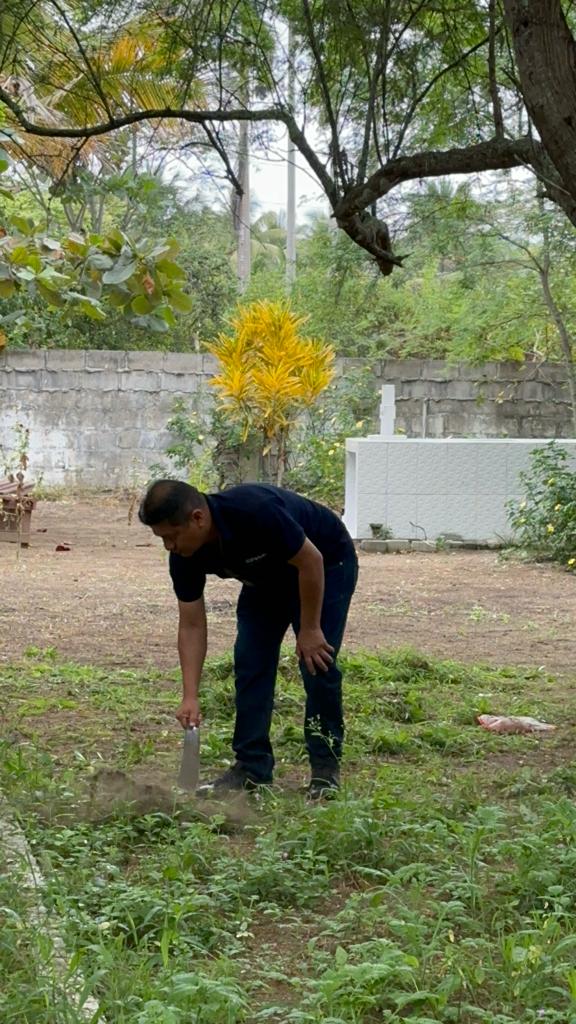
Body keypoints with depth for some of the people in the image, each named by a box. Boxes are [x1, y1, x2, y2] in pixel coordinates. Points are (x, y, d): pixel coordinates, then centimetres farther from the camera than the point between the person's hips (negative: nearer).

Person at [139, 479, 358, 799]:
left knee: (317, 663, -12)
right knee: (250, 662, -3)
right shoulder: (185, 555, -20)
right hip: (268, 576, 6)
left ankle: (326, 765, 1)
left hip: (326, 563, -6)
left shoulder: (256, 511, -41)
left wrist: (309, 629, -22)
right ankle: (252, 765, 5)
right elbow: (191, 626, -13)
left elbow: (310, 561, -29)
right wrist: (190, 697, -19)